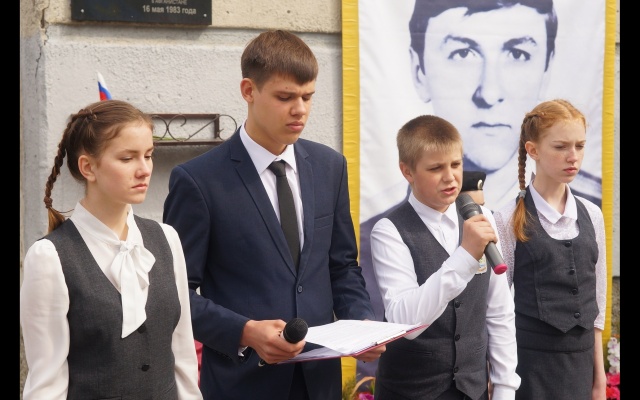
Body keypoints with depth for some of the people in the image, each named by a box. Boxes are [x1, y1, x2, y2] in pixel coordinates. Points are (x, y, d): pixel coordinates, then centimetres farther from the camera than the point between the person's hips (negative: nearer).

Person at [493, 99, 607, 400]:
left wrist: (599, 373, 11)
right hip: (530, 357, -4)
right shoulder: (509, 220, -8)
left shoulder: (591, 216, 6)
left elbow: (596, 301, 11)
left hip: (580, 360, 4)